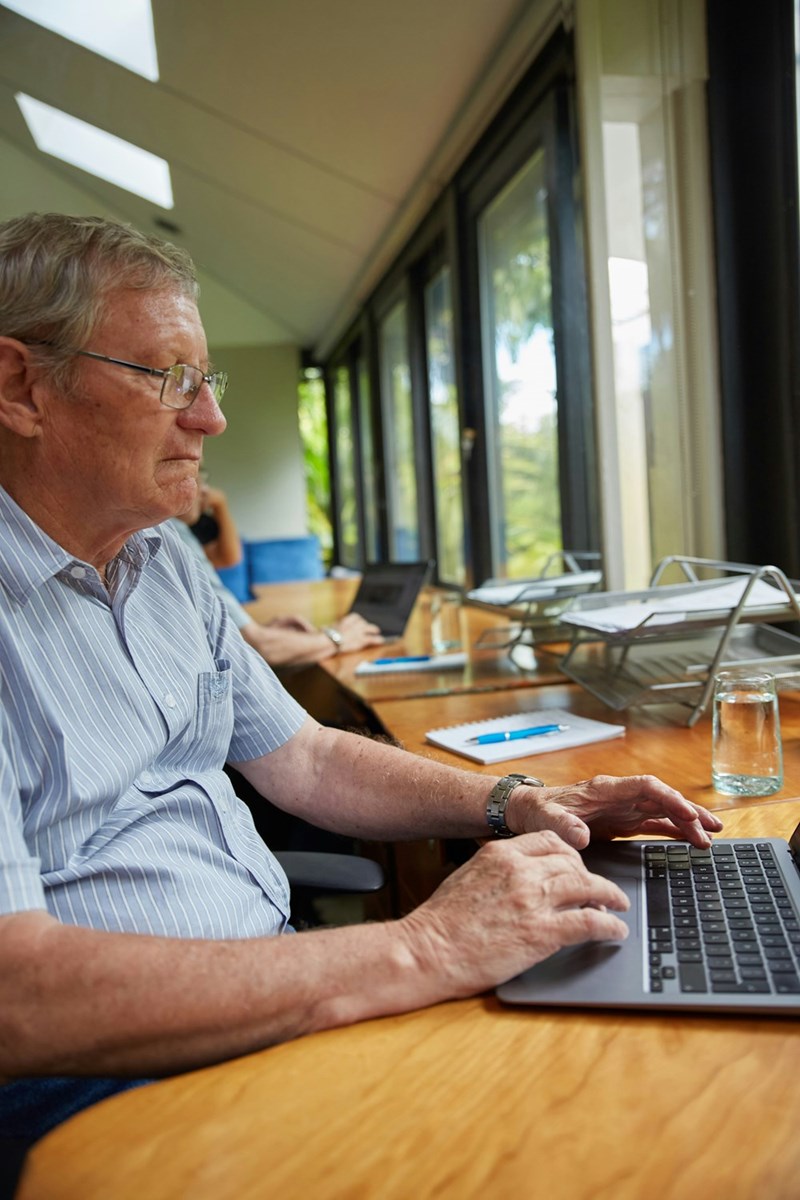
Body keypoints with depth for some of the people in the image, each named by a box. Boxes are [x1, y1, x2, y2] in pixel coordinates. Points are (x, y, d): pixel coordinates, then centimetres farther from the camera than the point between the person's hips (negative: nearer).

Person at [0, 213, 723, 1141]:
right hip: (104, 1085, -7)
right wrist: (421, 954, -29)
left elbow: (304, 759, 15)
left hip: (277, 987, 7)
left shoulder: (164, 564, 11)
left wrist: (510, 804, 1)